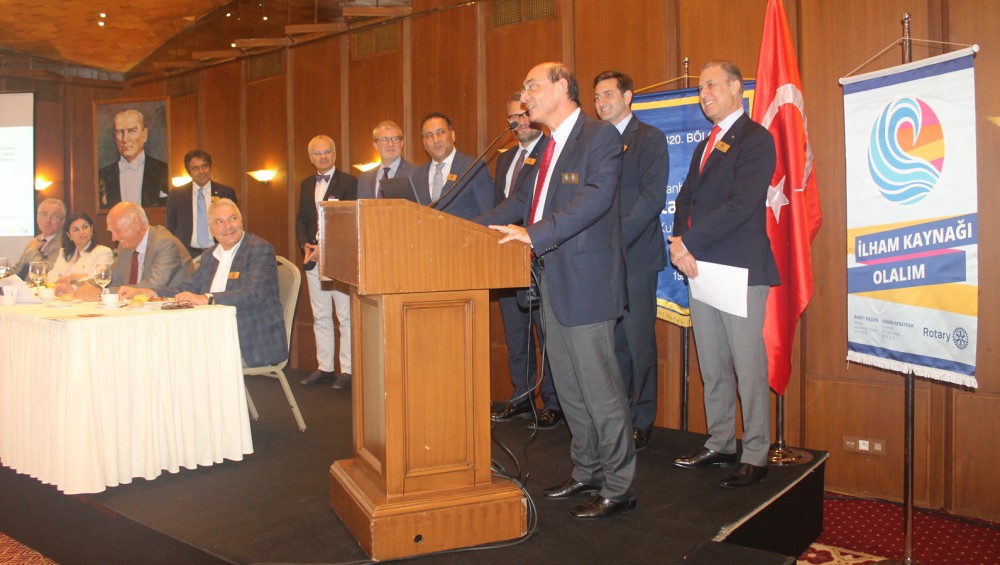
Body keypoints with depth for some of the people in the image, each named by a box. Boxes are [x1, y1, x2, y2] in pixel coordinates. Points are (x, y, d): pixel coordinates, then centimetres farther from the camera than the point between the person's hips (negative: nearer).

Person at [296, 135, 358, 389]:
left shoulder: (348, 182, -4)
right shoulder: (306, 184, 16)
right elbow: (301, 219, 15)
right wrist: (305, 245, -3)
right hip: (313, 260, 6)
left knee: (346, 317, -2)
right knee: (320, 317, 12)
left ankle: (347, 370, 4)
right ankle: (324, 367, 20)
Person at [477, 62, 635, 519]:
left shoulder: (601, 136, -10)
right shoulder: (551, 146, 18)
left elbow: (597, 196, -24)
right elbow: (525, 202, 21)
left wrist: (535, 234, -32)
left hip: (586, 280, -9)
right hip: (553, 280, 9)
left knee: (599, 387, -2)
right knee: (568, 386, 16)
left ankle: (619, 488, 11)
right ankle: (587, 472, 31)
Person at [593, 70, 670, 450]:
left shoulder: (650, 139, -1)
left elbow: (652, 197, -11)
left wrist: (616, 237, -19)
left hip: (634, 256, -5)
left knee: (639, 342, 1)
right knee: (612, 342, 10)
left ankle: (642, 420, 13)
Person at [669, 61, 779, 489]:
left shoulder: (755, 140, -6)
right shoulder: (706, 145, 21)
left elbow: (741, 205, -18)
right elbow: (686, 199, 14)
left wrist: (691, 241, -15)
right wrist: (680, 243, -5)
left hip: (741, 270, -8)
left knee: (748, 368, -2)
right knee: (712, 368, 13)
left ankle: (755, 456, 8)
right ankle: (719, 445, 24)